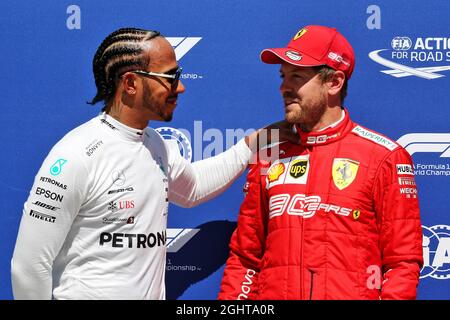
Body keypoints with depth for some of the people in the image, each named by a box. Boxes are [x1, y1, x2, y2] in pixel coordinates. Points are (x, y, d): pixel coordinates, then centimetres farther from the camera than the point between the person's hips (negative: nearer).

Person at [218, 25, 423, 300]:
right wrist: (230, 298, 1)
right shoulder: (269, 157, 9)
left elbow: (404, 262, -6)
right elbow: (244, 256, 12)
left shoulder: (385, 157, -3)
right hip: (272, 295, 4)